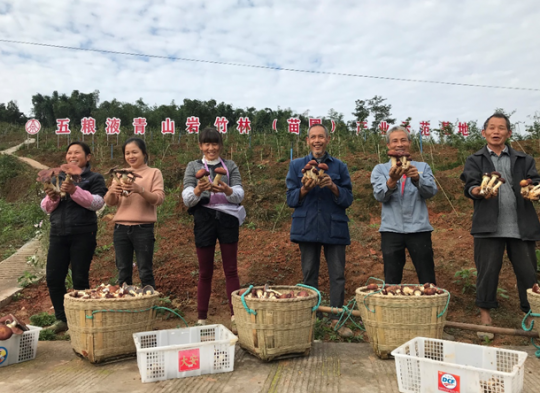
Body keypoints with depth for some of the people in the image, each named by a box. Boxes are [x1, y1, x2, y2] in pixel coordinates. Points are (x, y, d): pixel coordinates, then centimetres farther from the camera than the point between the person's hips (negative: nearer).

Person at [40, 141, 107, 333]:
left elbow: (97, 203, -12)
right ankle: (61, 319, 15)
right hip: (58, 234, 5)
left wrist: (75, 191, -24)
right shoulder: (58, 178, 16)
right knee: (53, 277, 2)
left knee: (80, 279, 0)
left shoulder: (94, 178, 3)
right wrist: (51, 198, -9)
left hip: (83, 235, -4)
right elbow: (46, 208, 13)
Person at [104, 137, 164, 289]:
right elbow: (109, 202, 8)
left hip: (143, 229, -4)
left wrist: (140, 189, -26)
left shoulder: (154, 173, 3)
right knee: (123, 273, 7)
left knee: (145, 272, -1)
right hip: (121, 229, 4)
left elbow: (159, 199, -9)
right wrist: (111, 191, -14)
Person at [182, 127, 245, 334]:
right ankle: (201, 319, 13)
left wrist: (227, 190, -26)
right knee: (205, 272, 5)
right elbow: (187, 199, -3)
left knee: (231, 270, 3)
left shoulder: (230, 166, 8)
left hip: (228, 219, 1)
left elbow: (240, 194, -3)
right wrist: (198, 190, -25)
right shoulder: (193, 167, 7)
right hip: (204, 221, 0)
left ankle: (235, 317, 10)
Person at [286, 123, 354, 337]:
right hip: (307, 227, 0)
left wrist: (333, 187, -16)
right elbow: (291, 199, 5)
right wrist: (304, 189, -15)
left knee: (337, 275, 1)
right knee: (309, 274, 6)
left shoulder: (339, 166, 7)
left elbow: (348, 199, 3)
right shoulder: (297, 165, 8)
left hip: (334, 227, 0)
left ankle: (336, 319, 13)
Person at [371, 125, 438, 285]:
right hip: (391, 230, 0)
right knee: (391, 282, 5)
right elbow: (380, 195, -6)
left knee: (428, 281, 1)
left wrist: (417, 178, -25)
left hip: (419, 229, 0)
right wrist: (392, 180, -27)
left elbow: (431, 191, -4)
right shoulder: (380, 169, 11)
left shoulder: (422, 167, 13)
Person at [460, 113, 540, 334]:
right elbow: (469, 186, -5)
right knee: (487, 272, 2)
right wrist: (479, 191, -29)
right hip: (489, 225, -2)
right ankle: (485, 316, 13)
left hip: (521, 225, 2)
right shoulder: (475, 160, 9)